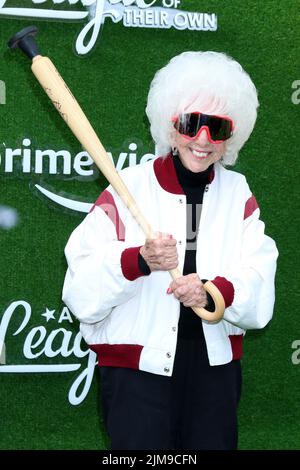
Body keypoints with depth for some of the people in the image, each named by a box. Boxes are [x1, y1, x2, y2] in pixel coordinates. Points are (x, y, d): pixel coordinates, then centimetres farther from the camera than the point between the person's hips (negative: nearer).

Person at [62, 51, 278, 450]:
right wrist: (138, 260, -27)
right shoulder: (128, 189, -4)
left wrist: (216, 292, -22)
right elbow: (81, 294, -12)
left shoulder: (237, 194, 7)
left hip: (215, 367, 4)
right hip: (138, 368, -3)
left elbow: (259, 288, -3)